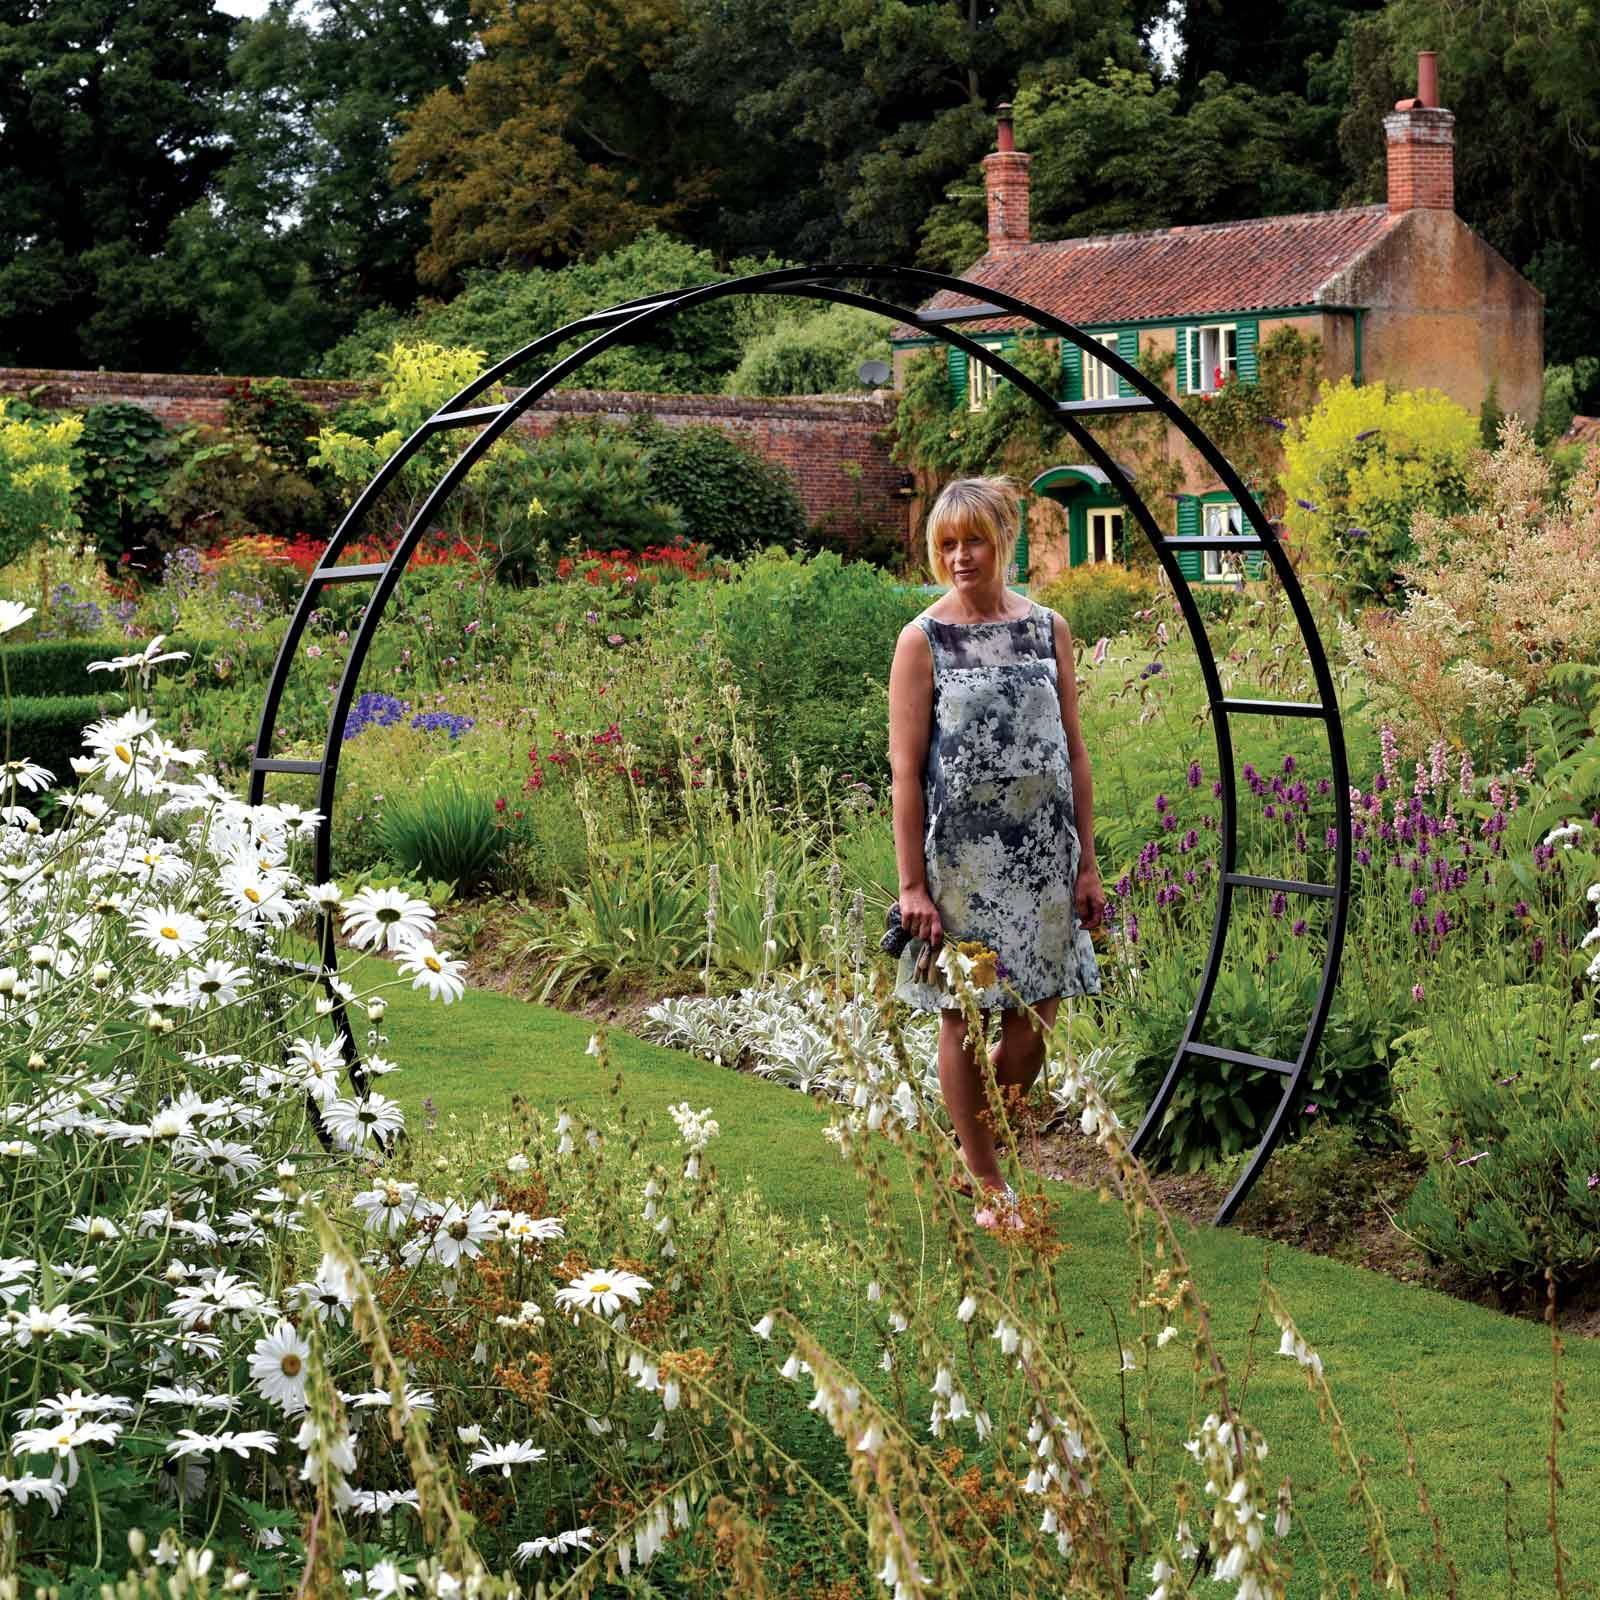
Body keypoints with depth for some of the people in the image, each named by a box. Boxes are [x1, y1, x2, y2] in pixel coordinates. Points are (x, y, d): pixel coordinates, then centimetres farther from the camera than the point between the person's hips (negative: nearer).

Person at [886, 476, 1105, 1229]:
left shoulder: (1048, 629, 6)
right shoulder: (923, 639, -4)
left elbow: (1074, 751, 9)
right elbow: (905, 767, -6)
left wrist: (1087, 864, 6)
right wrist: (912, 885, -10)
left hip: (1042, 855, 3)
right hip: (961, 855, -3)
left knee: (1034, 1018, 6)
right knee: (965, 1016, 5)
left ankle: (979, 1146, 29)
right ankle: (987, 1182, 19)